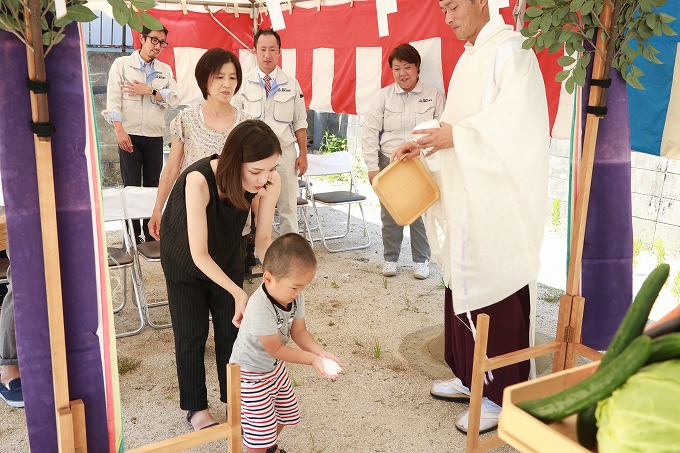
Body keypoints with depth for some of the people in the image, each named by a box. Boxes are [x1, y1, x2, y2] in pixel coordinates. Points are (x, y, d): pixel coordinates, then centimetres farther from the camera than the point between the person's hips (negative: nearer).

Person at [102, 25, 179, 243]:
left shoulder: (165, 70, 13)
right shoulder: (122, 64, 3)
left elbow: (173, 100, 1)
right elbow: (113, 99, -5)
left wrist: (150, 91, -14)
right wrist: (120, 131, -15)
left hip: (155, 137, 3)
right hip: (129, 135, -3)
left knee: (153, 186, 6)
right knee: (131, 187, -2)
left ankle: (151, 234, 15)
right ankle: (132, 236, 5)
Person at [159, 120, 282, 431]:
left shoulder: (269, 182, -29)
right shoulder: (199, 180, -41)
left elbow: (263, 238, -16)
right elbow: (199, 254, -35)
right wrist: (238, 293, -39)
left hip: (227, 253, 3)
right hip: (185, 259, -3)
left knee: (231, 329, 8)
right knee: (192, 334, 6)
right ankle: (196, 407, 27)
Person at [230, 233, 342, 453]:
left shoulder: (295, 297, -15)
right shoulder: (260, 310, -38)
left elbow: (299, 331, -6)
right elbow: (276, 349, -28)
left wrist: (321, 353, -21)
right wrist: (312, 359, -25)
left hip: (275, 367, 8)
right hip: (251, 374, -8)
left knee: (284, 411, 25)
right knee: (260, 427, 2)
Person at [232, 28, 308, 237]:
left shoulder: (291, 84, 5)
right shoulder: (244, 83, 2)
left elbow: (300, 123, 7)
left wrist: (303, 154, 2)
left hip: (284, 152, 1)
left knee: (288, 208, 7)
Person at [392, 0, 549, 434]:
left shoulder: (509, 49, -9)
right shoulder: (469, 58, 19)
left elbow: (514, 114, -21)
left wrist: (457, 136, -19)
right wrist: (424, 143, 6)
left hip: (500, 199, -9)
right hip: (467, 195, 9)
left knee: (496, 289, -3)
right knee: (463, 284, 13)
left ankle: (501, 395, 10)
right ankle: (470, 376, 28)